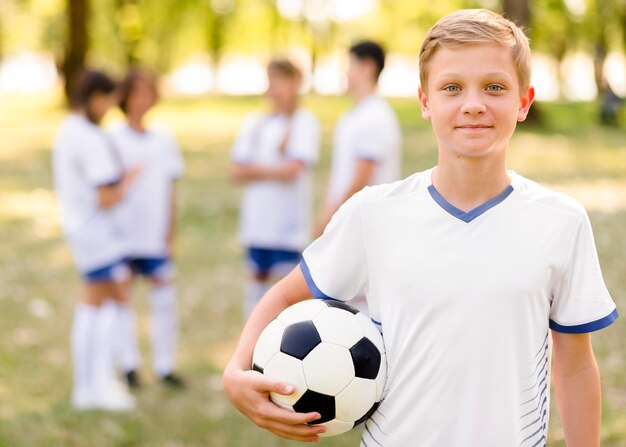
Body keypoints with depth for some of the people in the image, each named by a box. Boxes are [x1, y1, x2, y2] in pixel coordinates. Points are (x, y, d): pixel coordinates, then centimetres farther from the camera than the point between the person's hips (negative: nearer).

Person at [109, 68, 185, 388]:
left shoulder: (164, 140, 7)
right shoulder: (113, 140, -2)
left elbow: (170, 191, 10)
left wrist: (170, 235, 7)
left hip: (156, 238, 3)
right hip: (122, 235, -2)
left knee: (165, 296, 0)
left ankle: (164, 365, 8)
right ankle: (129, 365, 12)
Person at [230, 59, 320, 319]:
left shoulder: (304, 122, -4)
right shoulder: (255, 123, 10)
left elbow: (292, 170, -12)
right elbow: (238, 171, 5)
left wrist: (256, 169, 0)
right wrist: (274, 172, -8)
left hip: (288, 221, -5)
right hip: (256, 220, 5)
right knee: (258, 276, 10)